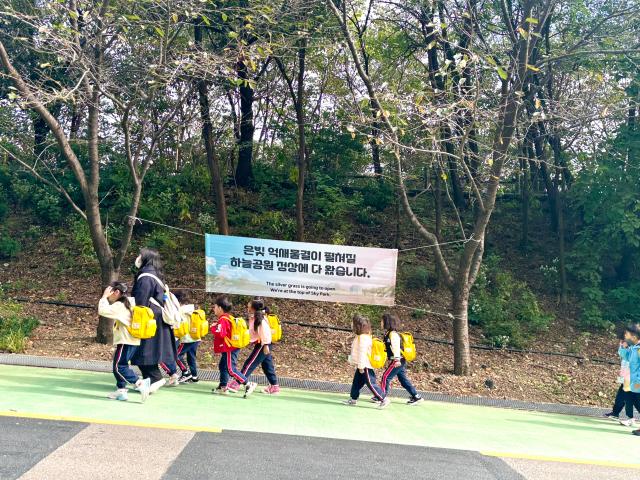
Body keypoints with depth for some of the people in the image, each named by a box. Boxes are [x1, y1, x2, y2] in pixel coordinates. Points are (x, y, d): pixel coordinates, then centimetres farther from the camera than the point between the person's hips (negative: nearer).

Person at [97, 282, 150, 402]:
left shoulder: (119, 305, -15)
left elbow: (102, 311, -21)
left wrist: (104, 296, -12)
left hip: (126, 341, -10)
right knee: (120, 365, 15)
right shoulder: (126, 304, 16)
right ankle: (121, 390, 17)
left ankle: (140, 383, -17)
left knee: (119, 367, -10)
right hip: (131, 341, 10)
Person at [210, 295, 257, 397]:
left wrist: (213, 327, -12)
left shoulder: (223, 320, -17)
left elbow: (220, 333, -28)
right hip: (229, 348, 11)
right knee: (223, 366, 16)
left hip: (229, 349, -11)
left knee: (231, 369, -11)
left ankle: (249, 384, -12)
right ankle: (223, 387, 22)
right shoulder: (228, 318, 14)